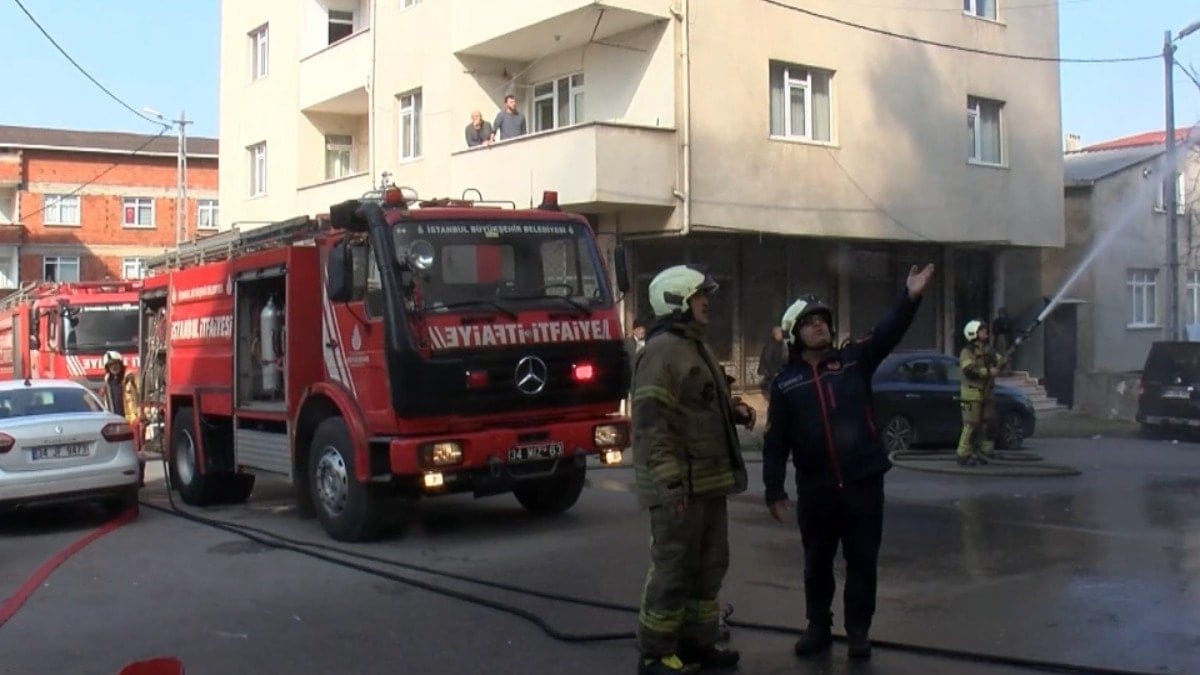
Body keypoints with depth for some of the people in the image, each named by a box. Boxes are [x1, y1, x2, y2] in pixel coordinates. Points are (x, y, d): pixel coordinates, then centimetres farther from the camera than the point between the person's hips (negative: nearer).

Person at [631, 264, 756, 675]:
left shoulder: (696, 348, 18)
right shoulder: (662, 351, -15)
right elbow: (651, 420, -22)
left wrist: (735, 410, 10)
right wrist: (670, 479, -27)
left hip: (708, 480, 10)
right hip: (679, 485, -10)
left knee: (709, 566, 17)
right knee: (672, 569, -4)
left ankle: (697, 642, 29)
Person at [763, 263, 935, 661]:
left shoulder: (854, 360, 4)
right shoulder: (786, 382, 3)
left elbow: (888, 333, -11)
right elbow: (776, 441, 1)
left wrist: (910, 298, -28)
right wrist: (774, 489, -4)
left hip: (863, 480, 0)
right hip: (815, 487, 0)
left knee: (862, 560, 7)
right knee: (817, 562, 13)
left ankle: (858, 632, 21)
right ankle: (818, 627, 29)